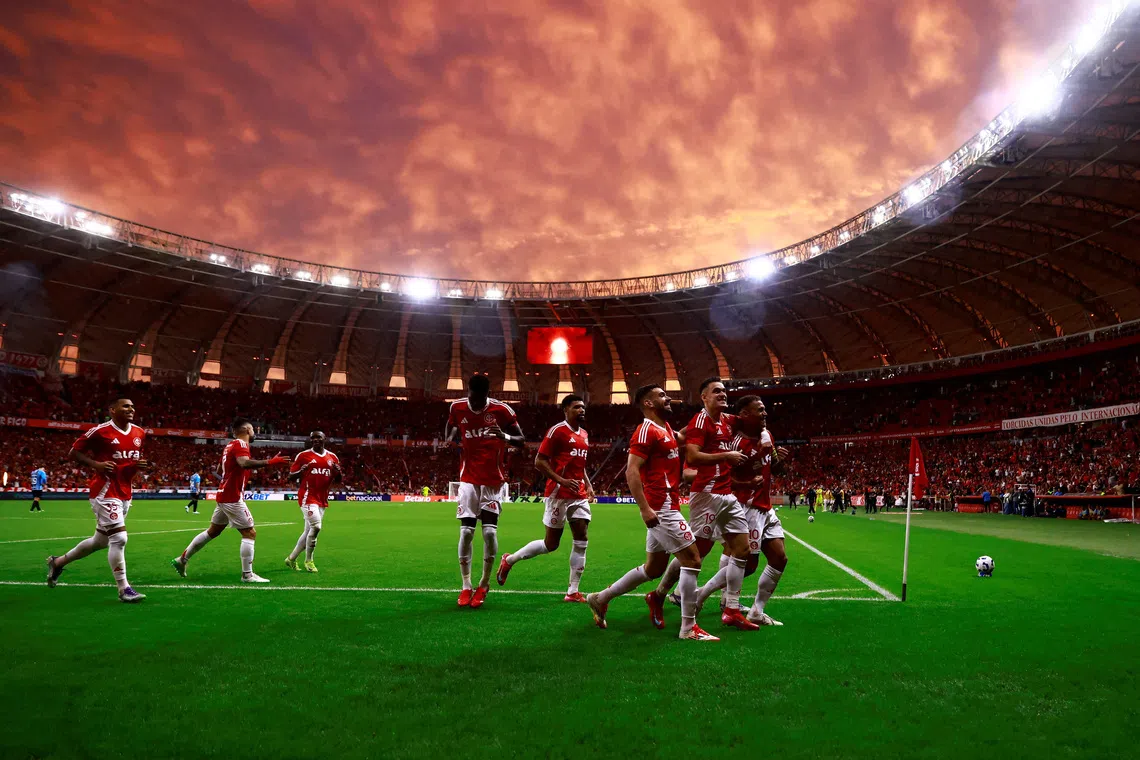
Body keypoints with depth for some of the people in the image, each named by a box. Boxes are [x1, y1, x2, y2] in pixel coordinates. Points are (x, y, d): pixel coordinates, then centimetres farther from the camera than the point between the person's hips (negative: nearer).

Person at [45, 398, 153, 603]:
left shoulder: (139, 433, 8)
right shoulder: (100, 431, -12)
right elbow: (75, 451, -3)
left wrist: (142, 465, -1)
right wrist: (96, 465, -19)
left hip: (124, 493, 8)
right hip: (105, 491, -8)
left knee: (101, 541, 19)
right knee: (119, 538, -14)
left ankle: (58, 562, 42)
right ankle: (123, 589, -6)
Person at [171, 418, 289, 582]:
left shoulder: (230, 445, 15)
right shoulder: (241, 444, -14)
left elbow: (219, 470, 26)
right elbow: (244, 463, -35)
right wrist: (270, 462, -40)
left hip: (224, 495, 10)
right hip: (233, 498, -10)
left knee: (213, 531, 22)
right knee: (250, 533, -5)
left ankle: (182, 559, 30)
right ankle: (247, 575, -3)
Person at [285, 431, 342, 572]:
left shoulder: (332, 457, 10)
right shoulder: (303, 456, -2)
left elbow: (337, 479, 18)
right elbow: (291, 476, 0)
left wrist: (338, 472, -5)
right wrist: (301, 471, -20)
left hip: (322, 499, 6)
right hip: (308, 497, -6)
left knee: (308, 531, 11)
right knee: (316, 526, -17)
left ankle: (291, 559, 28)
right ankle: (309, 561, 1)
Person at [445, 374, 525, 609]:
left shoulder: (502, 410, -11)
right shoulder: (457, 408, -3)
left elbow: (522, 442, -6)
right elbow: (451, 425, 20)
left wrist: (504, 436, -27)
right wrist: (449, 439, -3)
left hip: (494, 481, -2)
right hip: (469, 479, 2)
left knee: (490, 531, -8)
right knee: (466, 532, -5)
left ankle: (484, 585, 9)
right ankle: (466, 587, 6)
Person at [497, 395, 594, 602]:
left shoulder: (584, 435, 14)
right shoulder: (557, 431, -10)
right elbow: (539, 462, -13)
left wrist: (588, 484, 11)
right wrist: (561, 480, -21)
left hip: (579, 495, 7)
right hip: (559, 494, -7)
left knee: (581, 541, -1)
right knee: (551, 544, 1)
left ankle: (572, 591, 5)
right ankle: (509, 560, 21)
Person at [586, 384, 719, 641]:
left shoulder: (666, 429, 17)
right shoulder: (647, 430, -12)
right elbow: (631, 471, -20)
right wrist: (644, 508, -25)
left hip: (667, 507, 10)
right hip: (661, 508, -10)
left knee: (653, 569, 15)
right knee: (692, 559, -7)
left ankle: (600, 599, 26)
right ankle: (689, 628, 1)